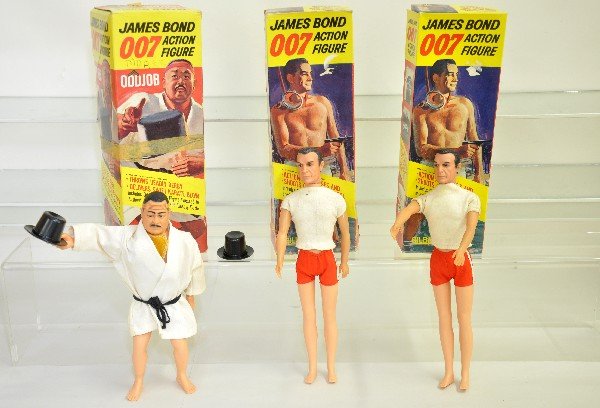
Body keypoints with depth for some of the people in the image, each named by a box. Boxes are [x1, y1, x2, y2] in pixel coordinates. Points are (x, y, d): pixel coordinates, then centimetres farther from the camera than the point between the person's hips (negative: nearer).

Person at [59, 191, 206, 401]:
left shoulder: (184, 241, -18)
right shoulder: (128, 237, -20)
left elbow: (195, 267, -2)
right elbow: (100, 234, -31)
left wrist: (191, 294, 11)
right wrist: (73, 238, -51)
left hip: (174, 304, 0)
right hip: (143, 304, 0)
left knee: (180, 345, 10)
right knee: (139, 345, 10)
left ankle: (182, 376, 42)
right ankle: (138, 381, 40)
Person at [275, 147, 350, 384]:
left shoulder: (336, 200, -7)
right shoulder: (290, 200, -6)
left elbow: (345, 233, 5)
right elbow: (282, 234, -13)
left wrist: (344, 262, 9)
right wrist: (280, 262, -25)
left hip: (327, 260, -1)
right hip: (304, 260, 1)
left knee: (329, 316, 8)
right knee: (309, 316, 10)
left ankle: (331, 368, 23)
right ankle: (312, 368, 23)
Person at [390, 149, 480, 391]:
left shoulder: (470, 199, -10)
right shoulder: (427, 199, -5)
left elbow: (471, 226, -29)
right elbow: (409, 209, -28)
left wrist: (462, 248, -50)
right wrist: (396, 225, -53)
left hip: (461, 260, -2)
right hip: (438, 260, 2)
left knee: (464, 319, 4)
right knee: (444, 318, 11)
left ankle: (465, 374, 19)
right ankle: (449, 371, 24)